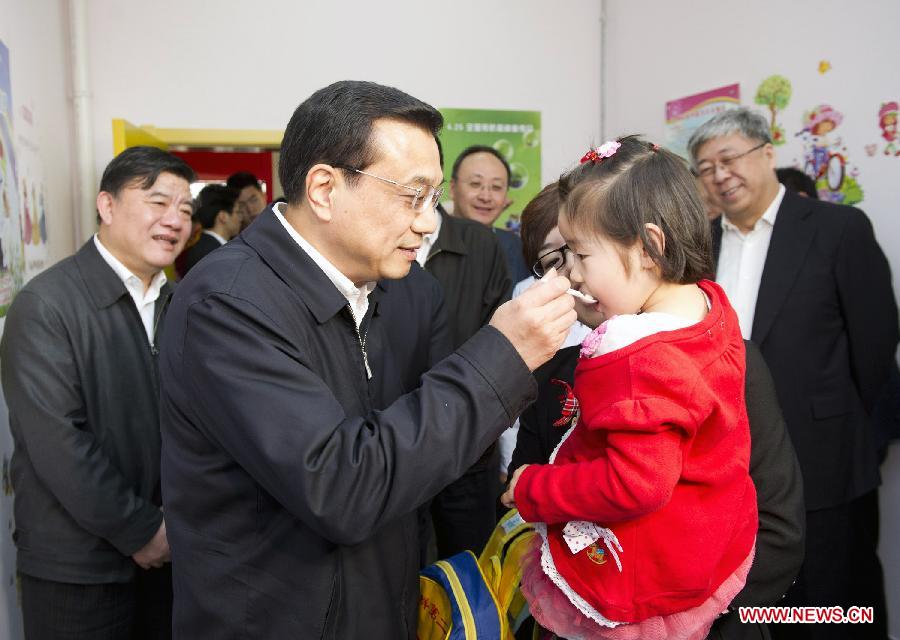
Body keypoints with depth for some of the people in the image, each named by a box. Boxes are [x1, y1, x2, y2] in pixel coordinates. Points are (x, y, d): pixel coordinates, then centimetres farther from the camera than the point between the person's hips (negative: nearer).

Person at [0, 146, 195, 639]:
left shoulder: (174, 303, 5)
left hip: (165, 547, 5)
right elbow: (57, 443, -19)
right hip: (78, 565, -5)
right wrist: (138, 529, -15)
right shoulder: (45, 305, -14)